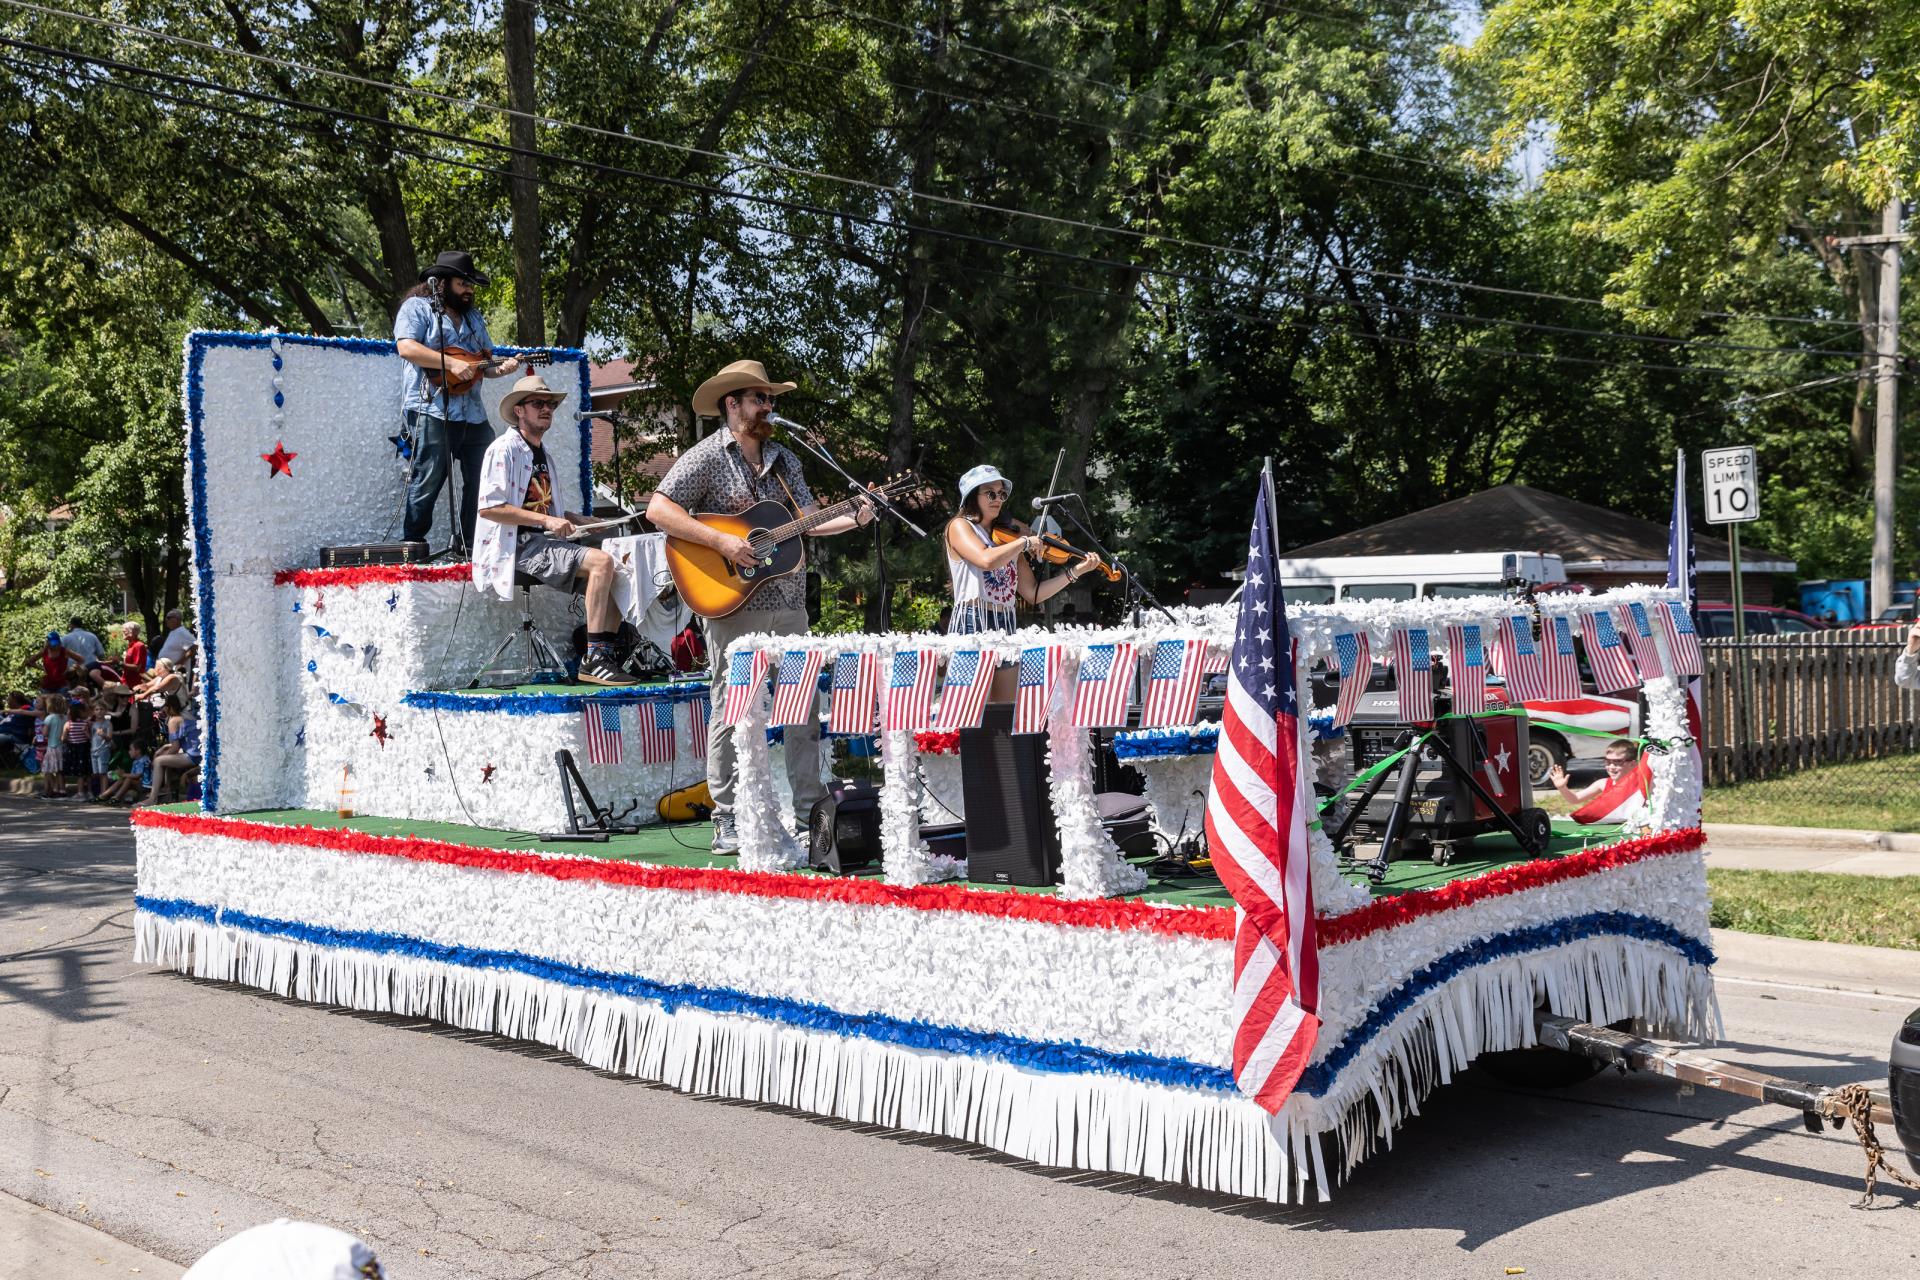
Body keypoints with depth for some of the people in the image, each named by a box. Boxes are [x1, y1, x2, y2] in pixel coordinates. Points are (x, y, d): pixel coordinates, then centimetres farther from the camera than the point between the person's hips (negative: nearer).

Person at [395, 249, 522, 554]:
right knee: (428, 481, -8)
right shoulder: (417, 308, 2)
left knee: (482, 480, 5)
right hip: (431, 411, -7)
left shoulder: (473, 317, 23)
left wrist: (501, 368, 0)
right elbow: (406, 347, -14)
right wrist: (451, 363, -20)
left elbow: (486, 361, 23)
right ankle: (411, 546, 2)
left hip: (473, 414, 7)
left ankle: (472, 545, 13)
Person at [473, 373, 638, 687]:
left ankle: (610, 654, -12)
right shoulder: (505, 448, -7)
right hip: (517, 545, -9)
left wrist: (568, 520, 12)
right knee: (602, 561, -25)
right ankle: (593, 659, -28)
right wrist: (547, 520, -20)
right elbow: (489, 507, -17)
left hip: (543, 541, 9)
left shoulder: (542, 452, 22)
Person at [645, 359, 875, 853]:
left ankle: (810, 810, 16)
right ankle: (727, 823, 4)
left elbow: (811, 519, 10)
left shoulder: (783, 460, 16)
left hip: (788, 604, 6)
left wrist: (854, 519, -9)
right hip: (732, 604, -6)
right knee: (731, 710, -2)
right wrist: (720, 541, -19)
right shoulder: (706, 457, -3)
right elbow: (658, 510, -12)